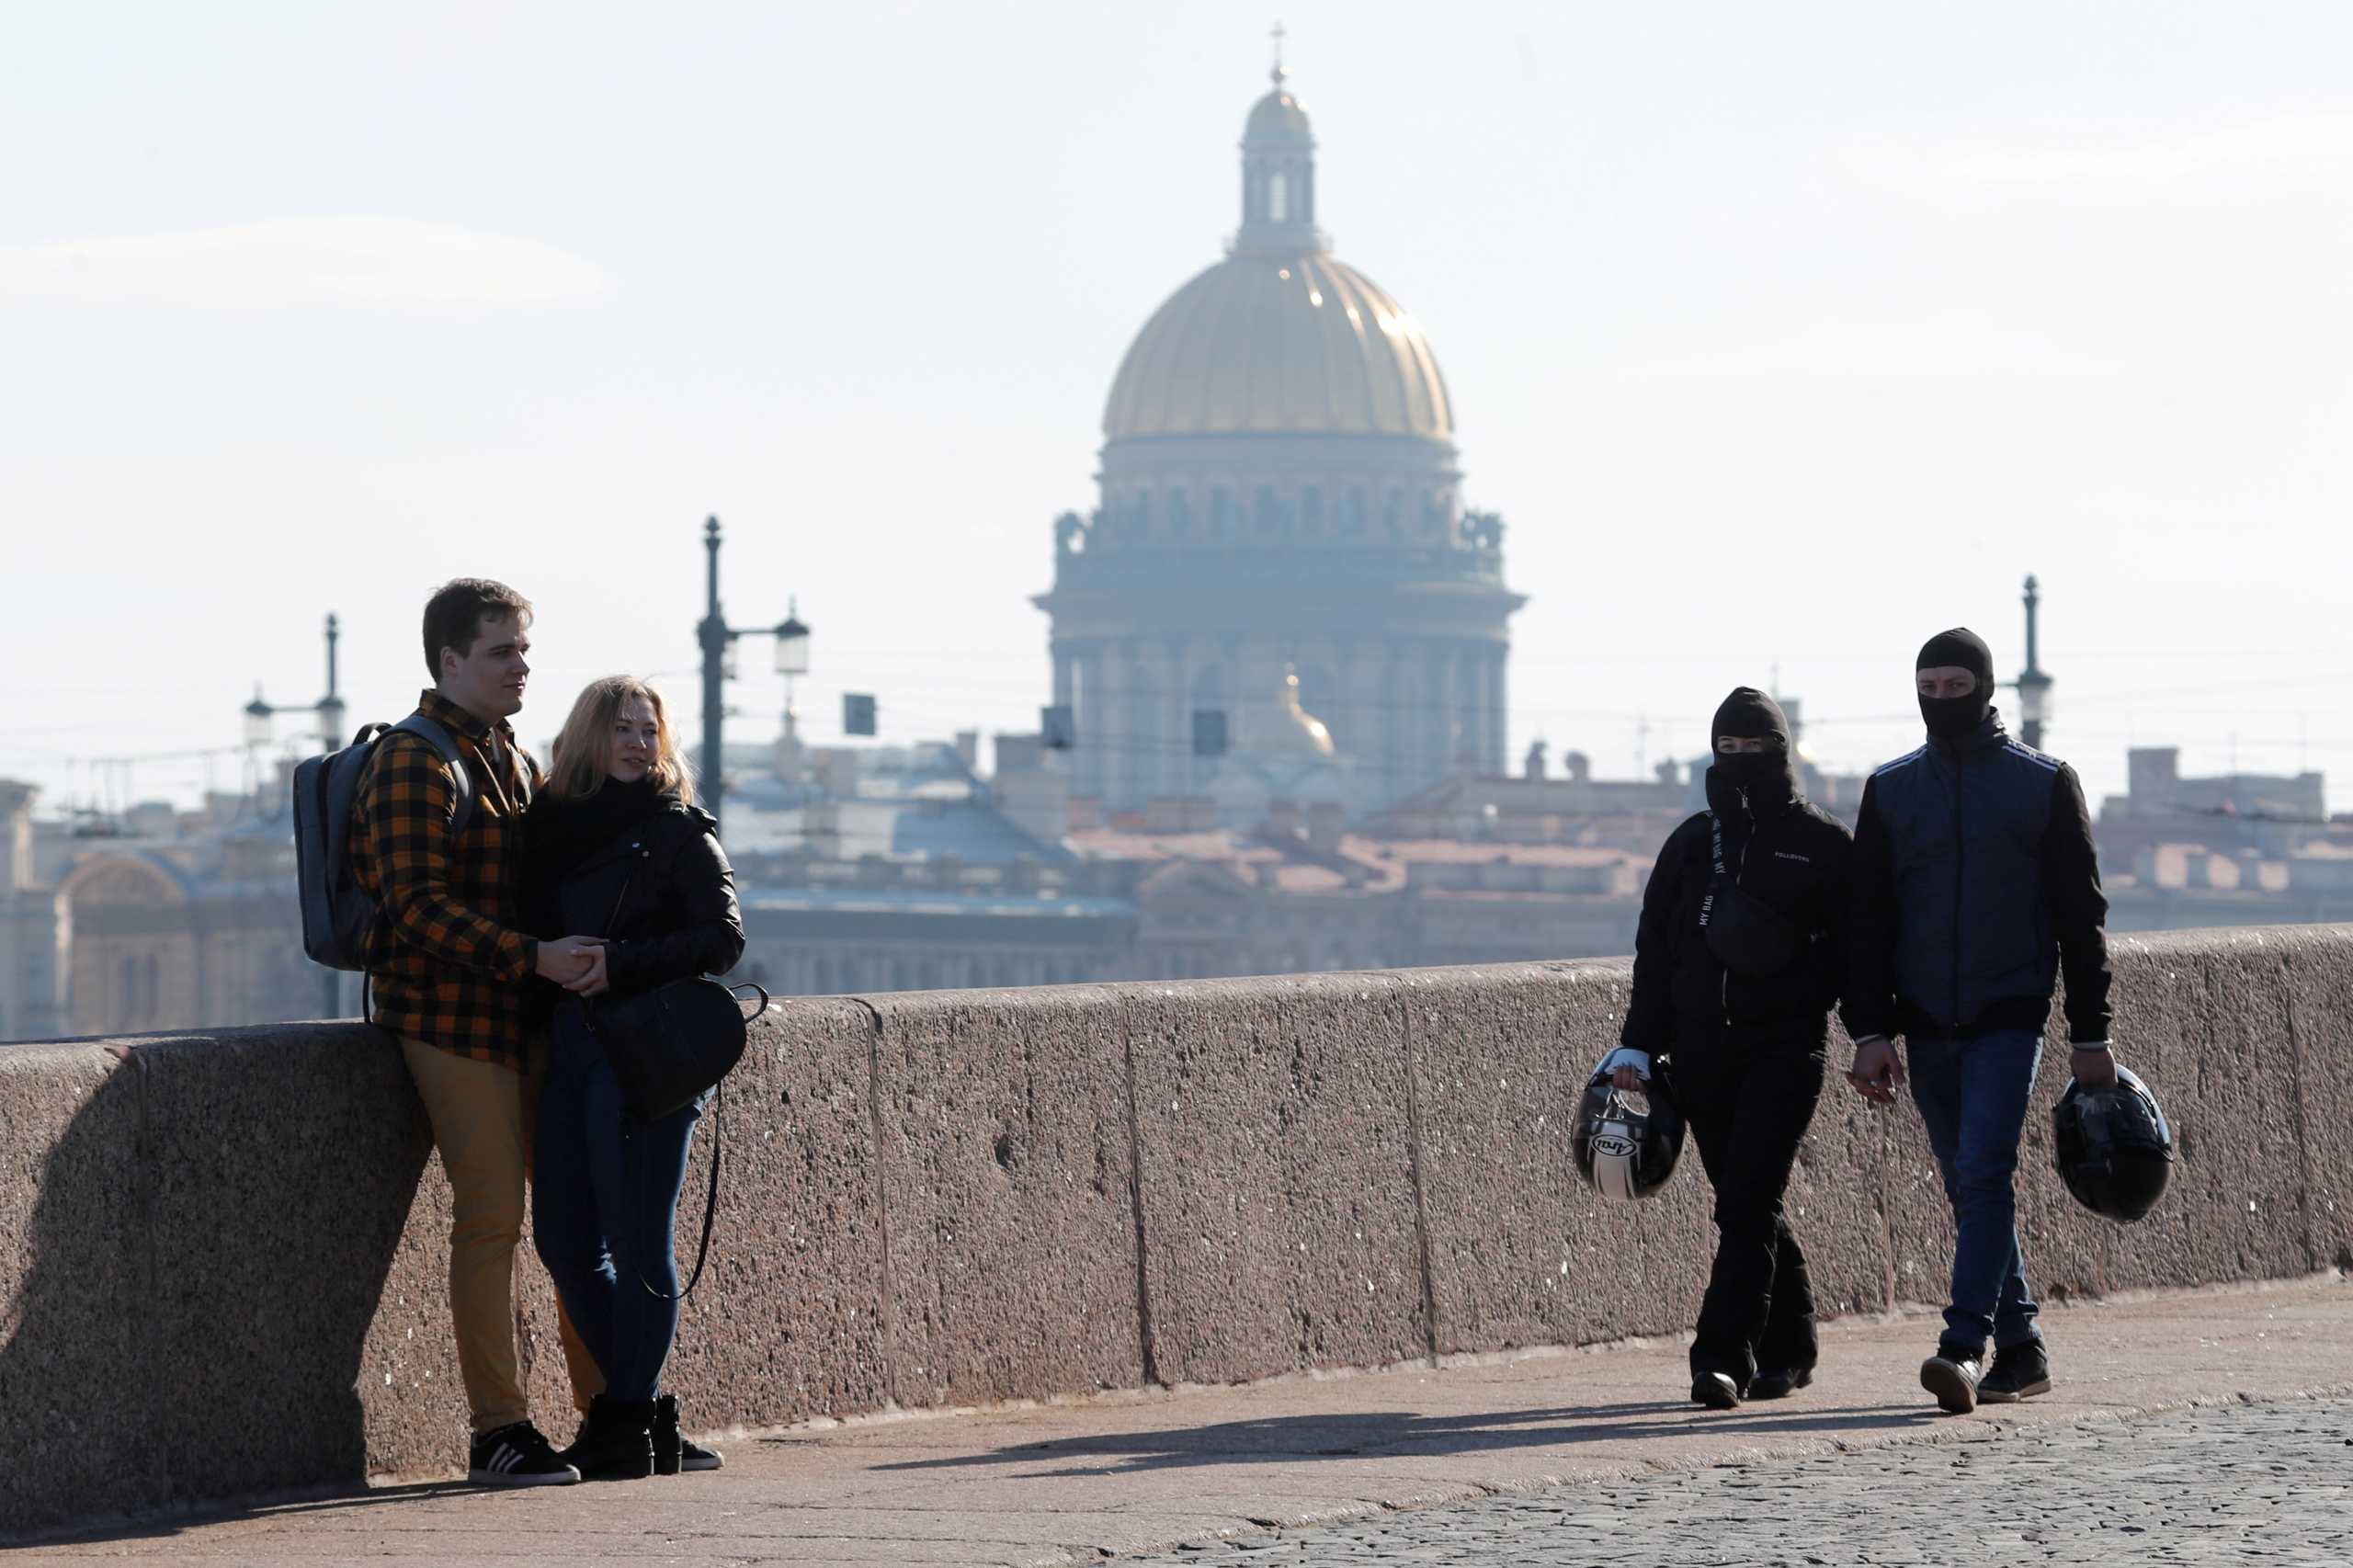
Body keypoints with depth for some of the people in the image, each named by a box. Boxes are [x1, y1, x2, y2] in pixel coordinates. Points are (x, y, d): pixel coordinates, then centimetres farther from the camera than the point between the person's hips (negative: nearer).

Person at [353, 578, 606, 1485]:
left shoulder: (517, 763, 18)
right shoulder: (414, 763, -10)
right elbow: (417, 905, -18)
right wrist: (533, 958, -23)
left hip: (529, 1019, 8)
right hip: (450, 1018, -8)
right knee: (490, 1219, -8)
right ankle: (498, 1433, -3)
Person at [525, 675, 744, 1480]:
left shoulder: (678, 831, 0)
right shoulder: (552, 825, 14)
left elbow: (723, 938, -10)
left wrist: (622, 964, -18)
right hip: (568, 1049, 6)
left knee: (636, 1244, -5)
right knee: (564, 1239, 5)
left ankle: (626, 1422, 1)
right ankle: (644, 1417, 15)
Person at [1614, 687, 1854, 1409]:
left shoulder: (1822, 843, 3)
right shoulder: (1691, 843, 13)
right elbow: (1655, 949, 14)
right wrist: (1637, 1045, 8)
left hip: (1786, 1046, -4)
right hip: (1702, 1048, 4)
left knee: (1748, 1202, -14)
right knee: (1747, 1206, 9)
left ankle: (1725, 1357, -17)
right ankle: (1787, 1347, 23)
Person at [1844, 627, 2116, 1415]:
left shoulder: (2045, 784, 2)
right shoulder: (1891, 790, 9)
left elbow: (2081, 917, 4)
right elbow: (1867, 921, 8)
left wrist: (2091, 1036, 1)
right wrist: (1869, 1032, -1)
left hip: (2009, 1017, -4)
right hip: (1927, 1024, 4)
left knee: (1984, 1174, -17)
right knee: (1969, 1191, 8)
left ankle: (1964, 1345, -25)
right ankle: (2020, 1351, 15)